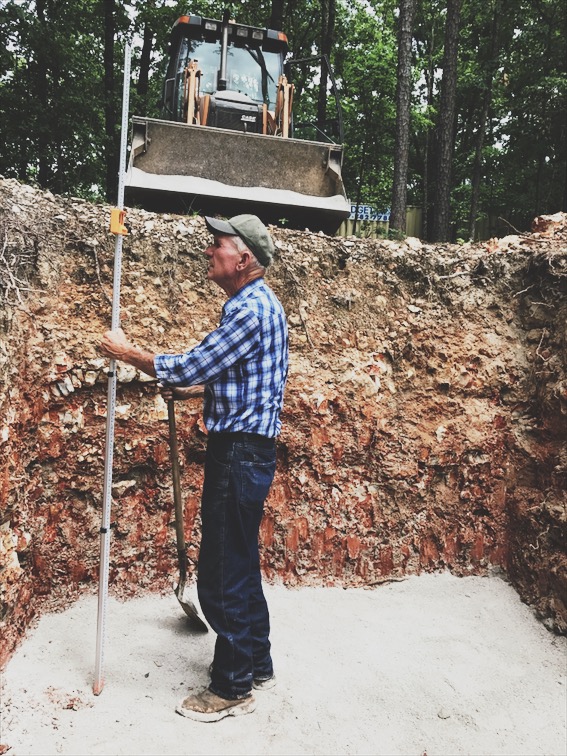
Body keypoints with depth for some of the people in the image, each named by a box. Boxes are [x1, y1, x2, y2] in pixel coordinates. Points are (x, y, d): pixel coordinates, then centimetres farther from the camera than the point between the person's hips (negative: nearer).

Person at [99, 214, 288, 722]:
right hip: (243, 451, 11)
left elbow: (194, 365, -18)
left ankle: (233, 688, 15)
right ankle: (257, 665, 34)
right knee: (239, 566, 20)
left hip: (240, 455, -11)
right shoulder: (254, 304, 16)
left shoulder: (252, 309, -17)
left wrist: (129, 353, -5)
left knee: (224, 573, 0)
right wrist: (192, 390, 17)